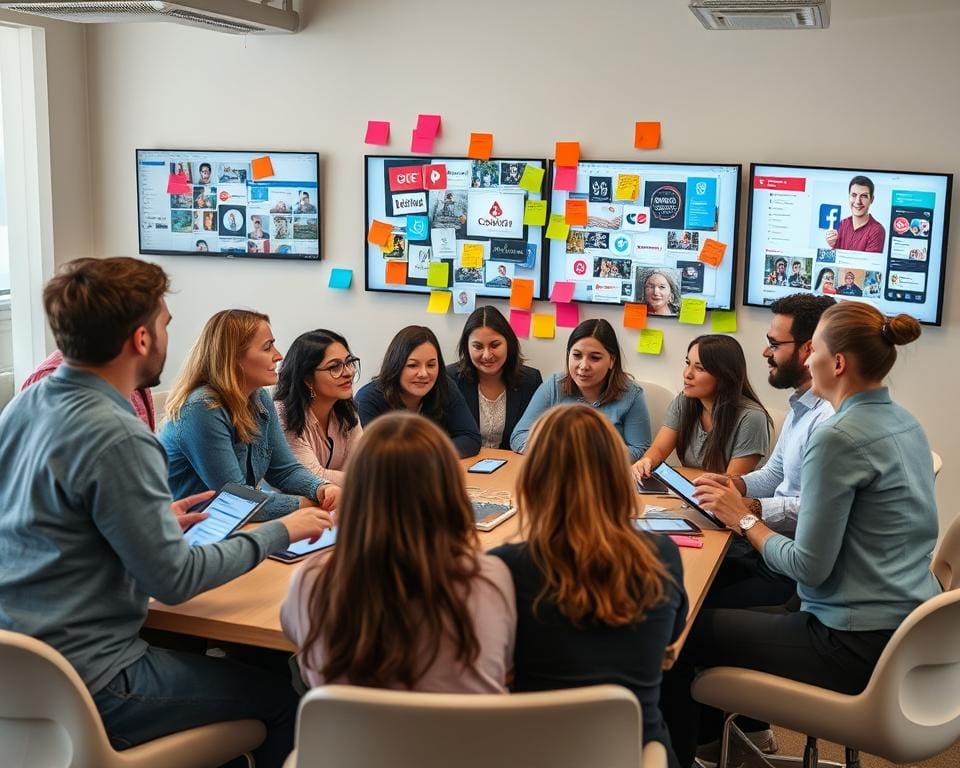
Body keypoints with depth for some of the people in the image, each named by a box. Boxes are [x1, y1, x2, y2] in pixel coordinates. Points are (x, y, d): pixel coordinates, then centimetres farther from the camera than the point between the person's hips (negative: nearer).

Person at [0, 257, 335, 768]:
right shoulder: (117, 438, -25)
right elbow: (175, 580, -19)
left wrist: (159, 523, 14)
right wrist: (281, 532, -8)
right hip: (86, 688, -9)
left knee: (221, 657, 27)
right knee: (284, 699, 5)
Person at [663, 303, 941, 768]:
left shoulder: (838, 438, -21)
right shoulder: (906, 425, 7)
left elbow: (808, 567, -21)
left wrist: (744, 521, -6)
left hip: (857, 646, -9)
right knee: (732, 611, 25)